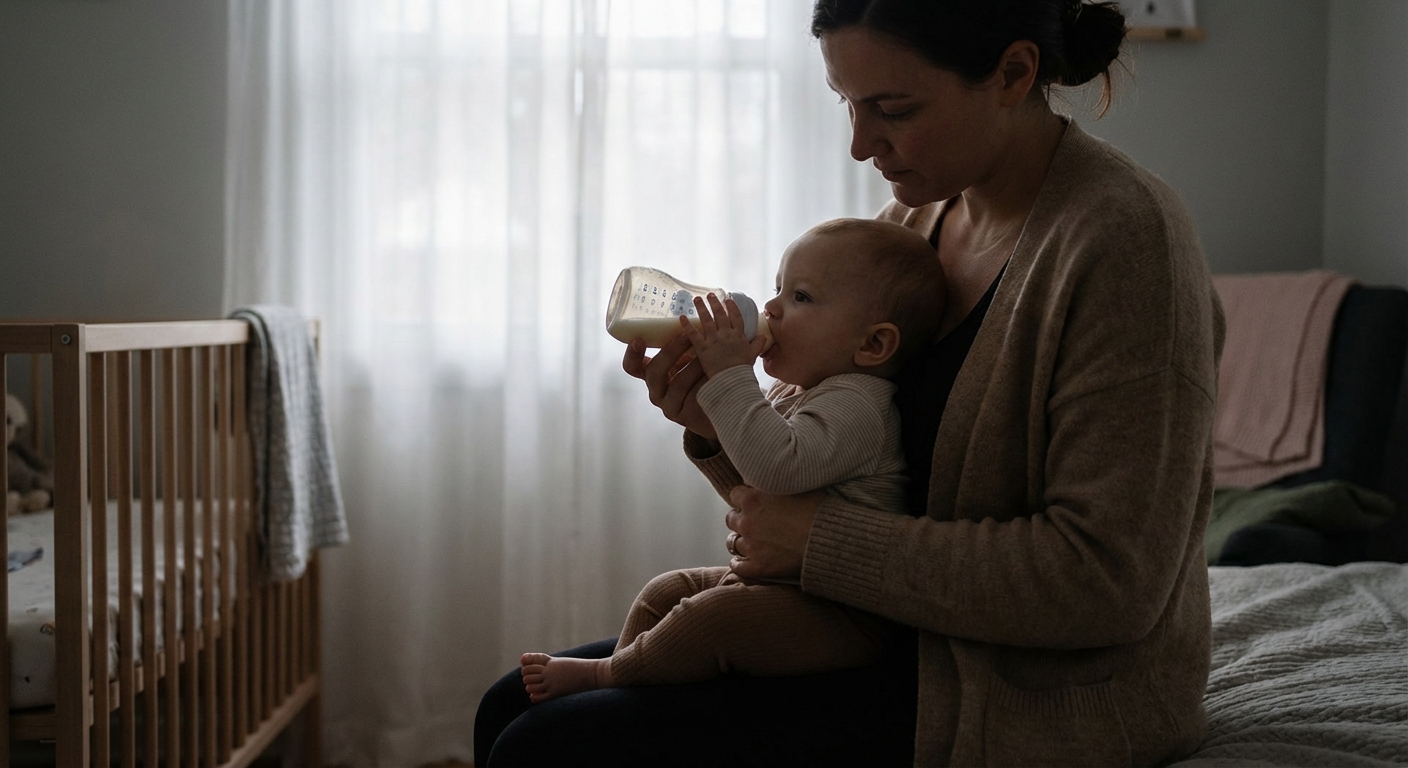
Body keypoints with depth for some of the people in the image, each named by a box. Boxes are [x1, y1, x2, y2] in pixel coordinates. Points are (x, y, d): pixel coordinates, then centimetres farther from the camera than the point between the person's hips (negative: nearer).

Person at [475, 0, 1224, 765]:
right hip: (894, 633, 8)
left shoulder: (1124, 239, -20)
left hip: (1033, 700, -8)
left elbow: (1106, 580, -25)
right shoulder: (916, 216, 5)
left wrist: (822, 542, -21)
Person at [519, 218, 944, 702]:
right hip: (778, 581, 11)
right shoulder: (792, 394, 12)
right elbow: (749, 491, 17)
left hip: (842, 617, -11)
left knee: (712, 616, -26)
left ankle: (605, 675, -8)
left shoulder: (856, 406, -21)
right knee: (666, 591, 14)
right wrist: (711, 431, -2)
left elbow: (778, 467, -37)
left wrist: (730, 376, -29)